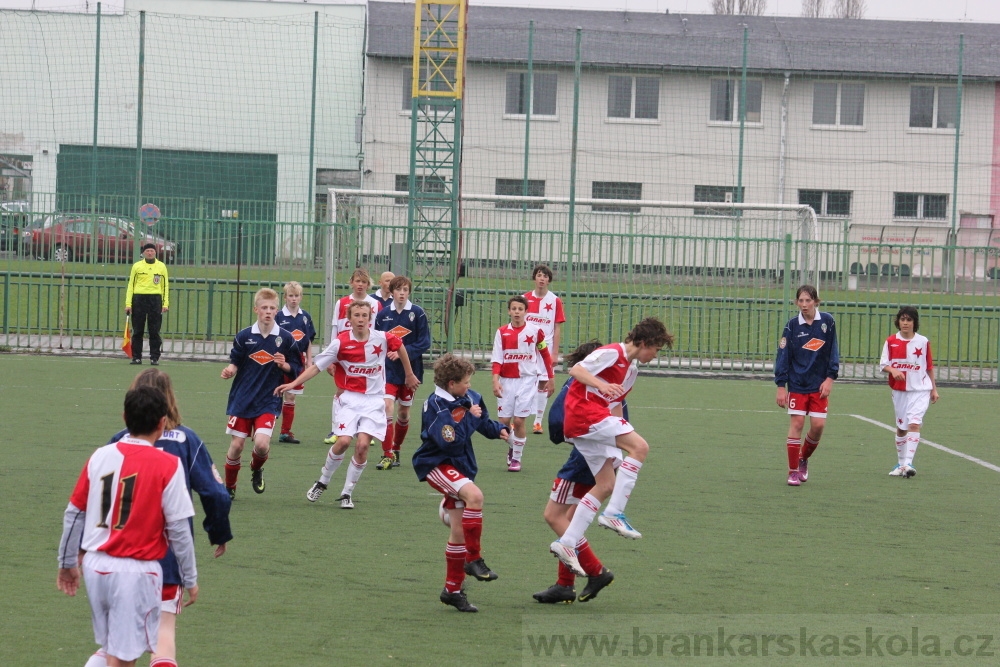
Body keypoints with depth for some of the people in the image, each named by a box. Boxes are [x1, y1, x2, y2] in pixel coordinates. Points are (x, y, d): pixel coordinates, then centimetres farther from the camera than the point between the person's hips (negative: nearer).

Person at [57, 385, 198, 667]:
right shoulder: (168, 466, -10)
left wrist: (68, 563, 21)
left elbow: (74, 513, 8)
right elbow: (179, 529, -8)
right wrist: (190, 579, 3)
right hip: (136, 571, -5)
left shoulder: (100, 457, 2)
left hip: (95, 567, 5)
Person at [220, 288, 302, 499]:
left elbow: (296, 369, 3)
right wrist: (230, 370, -14)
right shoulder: (244, 336, -2)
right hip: (242, 400, 1)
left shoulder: (286, 338, -3)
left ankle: (257, 469, 17)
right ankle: (229, 488, 23)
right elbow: (236, 362, 7)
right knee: (236, 445, 2)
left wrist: (284, 365, -17)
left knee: (262, 444, -18)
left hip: (268, 402, -1)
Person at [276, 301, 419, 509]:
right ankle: (322, 481, 9)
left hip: (374, 400, 1)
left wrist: (409, 375, 25)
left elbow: (400, 346, 17)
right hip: (348, 398, -1)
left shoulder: (382, 339, -5)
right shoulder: (341, 342, -10)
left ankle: (347, 493, 3)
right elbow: (317, 366, -7)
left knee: (362, 445, -13)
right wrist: (293, 384, -17)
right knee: (343, 441, -18)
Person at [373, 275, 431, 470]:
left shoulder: (417, 313, -7)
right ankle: (387, 455, -13)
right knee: (387, 406, -15)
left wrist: (403, 352, -18)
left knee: (404, 411, 11)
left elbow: (425, 343, -8)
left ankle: (396, 450, 31)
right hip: (388, 369, 0)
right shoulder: (383, 314, -1)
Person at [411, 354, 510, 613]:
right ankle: (473, 559, -21)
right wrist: (470, 417, -21)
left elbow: (484, 422, 20)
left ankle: (453, 589, 17)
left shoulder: (470, 398, 2)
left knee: (459, 531, 6)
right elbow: (451, 442, -27)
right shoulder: (435, 407, -19)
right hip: (436, 464, -7)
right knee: (474, 495, -33)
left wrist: (499, 430, 1)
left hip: (461, 466, 8)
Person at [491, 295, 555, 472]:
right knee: (504, 421, 1)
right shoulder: (502, 332, 2)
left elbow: (545, 355, 6)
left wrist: (550, 379, 8)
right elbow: (497, 358, -3)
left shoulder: (535, 331, -3)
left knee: (518, 420, -7)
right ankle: (512, 446, 31)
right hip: (506, 381, 2)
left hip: (527, 379, -2)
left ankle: (516, 458, 8)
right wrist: (495, 380, -15)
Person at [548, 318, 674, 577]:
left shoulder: (633, 368, 21)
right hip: (583, 411, -10)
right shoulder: (612, 353, -8)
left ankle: (567, 543, 7)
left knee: (606, 485, 7)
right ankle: (614, 513, -22)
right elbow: (576, 370, -16)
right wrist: (602, 385, -32)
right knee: (639, 446, -21)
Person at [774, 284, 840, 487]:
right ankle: (793, 471, 1)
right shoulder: (792, 325, -4)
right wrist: (781, 386, -7)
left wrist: (830, 378, -4)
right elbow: (783, 356, -3)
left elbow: (833, 352, 3)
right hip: (797, 384, -1)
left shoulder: (827, 321, -2)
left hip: (820, 384, 1)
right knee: (797, 423, -6)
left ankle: (804, 458, 24)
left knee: (818, 425, -3)